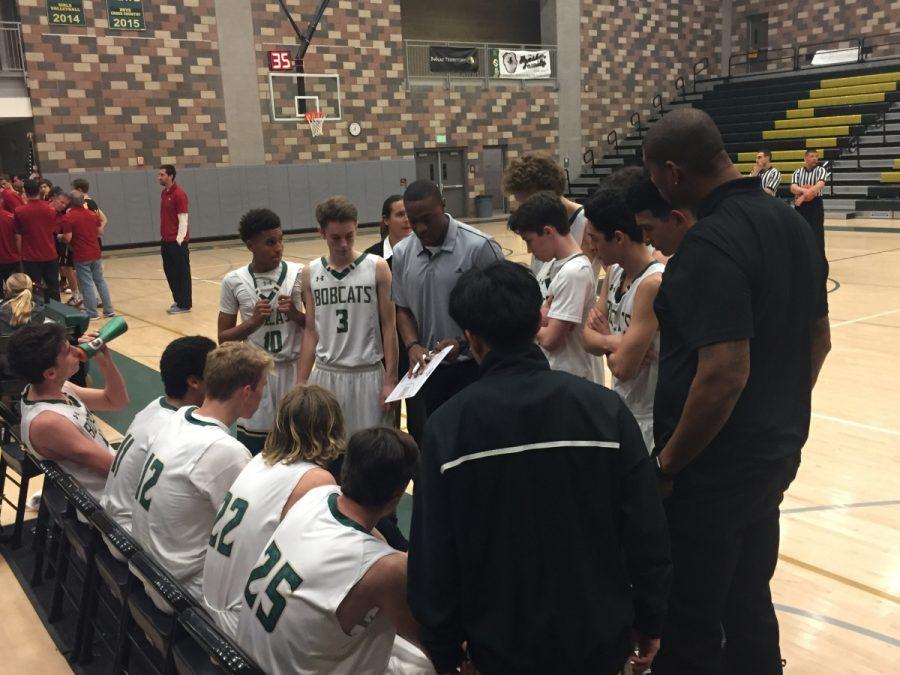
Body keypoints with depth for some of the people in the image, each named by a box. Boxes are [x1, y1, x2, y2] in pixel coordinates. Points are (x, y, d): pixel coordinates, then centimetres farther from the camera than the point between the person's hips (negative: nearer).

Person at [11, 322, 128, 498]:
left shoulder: (56, 388, -3)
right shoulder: (47, 421, -27)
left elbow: (117, 400, 7)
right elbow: (113, 467, -23)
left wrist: (105, 361, -8)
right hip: (106, 499, -8)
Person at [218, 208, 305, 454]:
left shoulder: (299, 274, -5)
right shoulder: (233, 281, -3)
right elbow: (224, 338, 2)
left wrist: (295, 315, -17)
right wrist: (253, 322, -15)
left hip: (293, 370, 0)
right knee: (252, 454, 7)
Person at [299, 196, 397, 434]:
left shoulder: (377, 268, -4)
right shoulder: (311, 274, 4)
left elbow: (389, 326, -3)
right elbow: (311, 332, 8)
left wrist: (390, 380, -7)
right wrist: (301, 383, 5)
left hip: (368, 374, -2)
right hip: (325, 376, 2)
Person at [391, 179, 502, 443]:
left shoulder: (480, 247, -14)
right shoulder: (402, 252, 3)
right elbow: (402, 308, 11)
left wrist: (462, 342, -18)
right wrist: (412, 345, -7)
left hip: (472, 367, -4)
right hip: (425, 368, 5)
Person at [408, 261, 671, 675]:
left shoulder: (447, 426, -15)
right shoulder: (603, 407, -15)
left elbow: (433, 558, -9)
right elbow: (646, 532, -9)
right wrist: (650, 622, 6)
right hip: (601, 640, 1)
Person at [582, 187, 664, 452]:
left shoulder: (653, 283, -25)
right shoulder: (614, 272, 2)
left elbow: (622, 367, -27)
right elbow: (588, 337, 3)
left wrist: (605, 339, -6)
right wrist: (613, 342, -19)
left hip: (647, 418, -8)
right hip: (620, 408, 8)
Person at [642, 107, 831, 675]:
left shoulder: (709, 244, -23)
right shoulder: (792, 223, 6)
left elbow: (724, 373, -29)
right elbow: (818, 341, 14)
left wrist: (666, 463, -17)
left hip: (715, 468, -9)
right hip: (775, 453, 9)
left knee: (689, 626, 7)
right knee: (749, 606, 22)